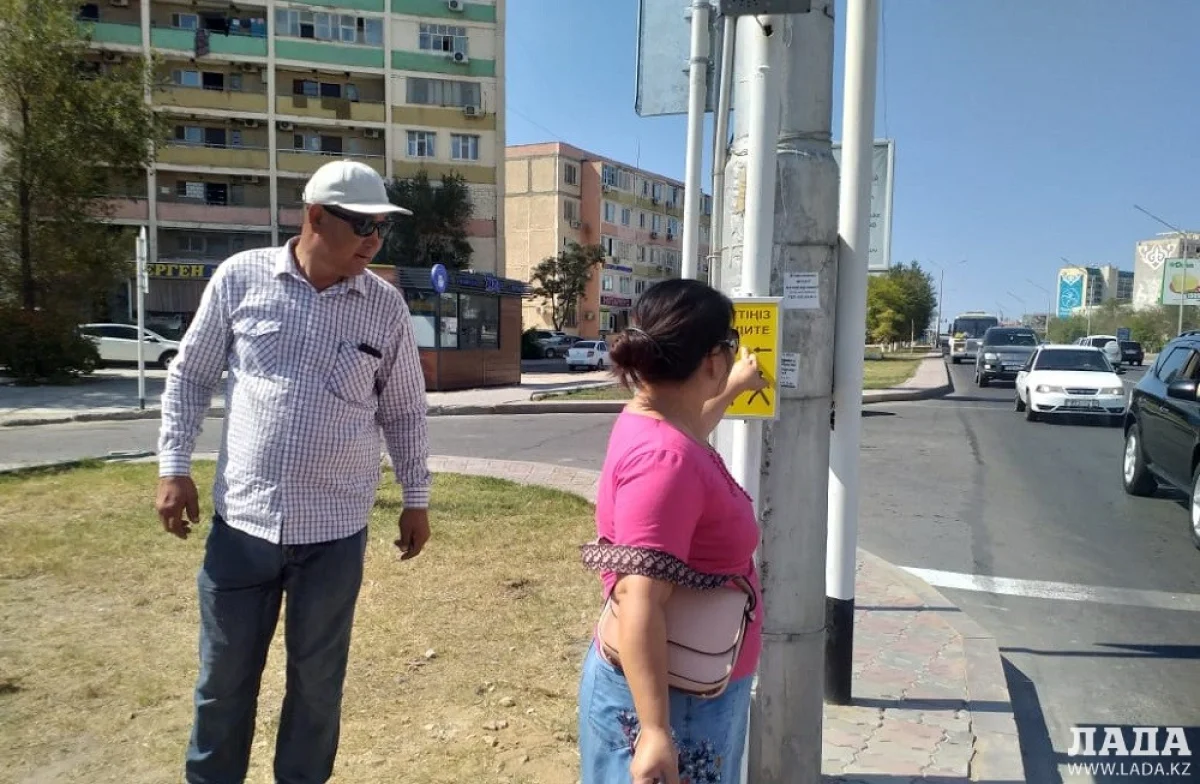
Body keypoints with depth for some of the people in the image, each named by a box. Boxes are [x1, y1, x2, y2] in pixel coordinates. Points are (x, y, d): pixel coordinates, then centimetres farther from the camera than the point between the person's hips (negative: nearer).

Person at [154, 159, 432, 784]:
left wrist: (416, 498, 8)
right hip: (241, 521, 0)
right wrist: (174, 466, 0)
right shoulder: (240, 277, -3)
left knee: (317, 681, 15)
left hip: (335, 530, 0)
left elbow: (403, 412, 7)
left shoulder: (386, 306, -1)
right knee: (224, 677, 15)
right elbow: (190, 376, 6)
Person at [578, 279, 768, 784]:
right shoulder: (665, 459, -29)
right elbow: (639, 603, -32)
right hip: (669, 699, -9)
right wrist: (656, 732, -29)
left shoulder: (656, 422, 1)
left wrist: (734, 389, 42)